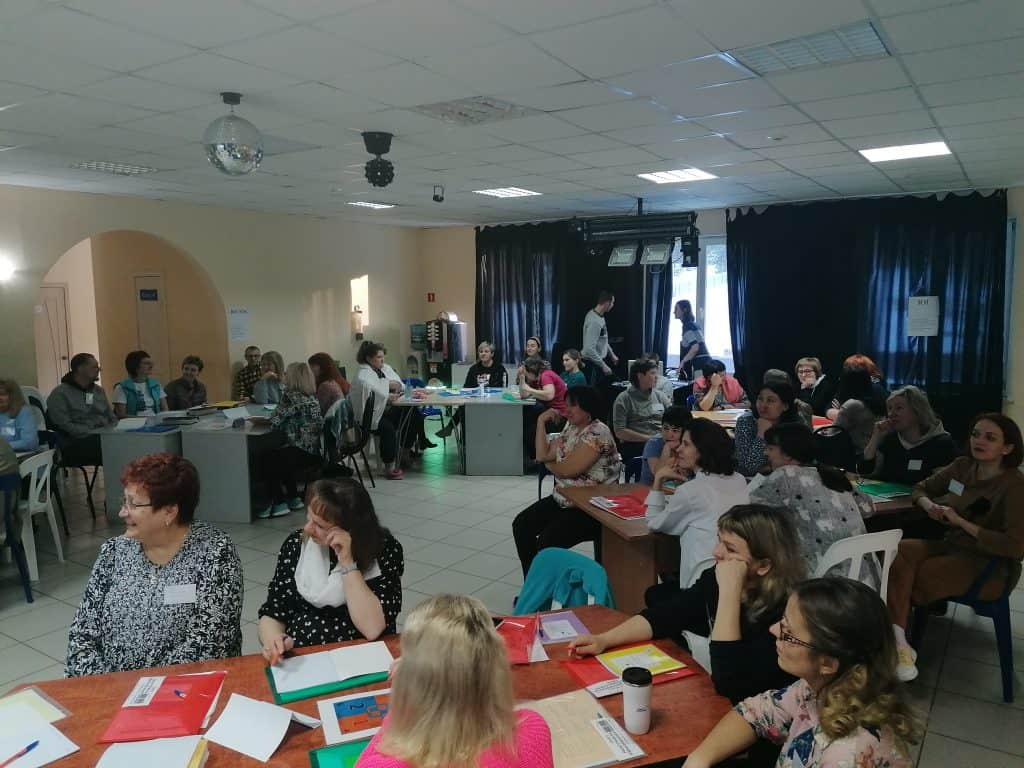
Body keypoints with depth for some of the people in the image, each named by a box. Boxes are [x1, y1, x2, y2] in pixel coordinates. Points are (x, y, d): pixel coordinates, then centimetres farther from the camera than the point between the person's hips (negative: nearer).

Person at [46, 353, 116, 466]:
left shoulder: (99, 391, 21)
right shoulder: (60, 394, 1)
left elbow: (112, 419, 22)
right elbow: (65, 426, -10)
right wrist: (93, 434, -18)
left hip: (105, 438, 6)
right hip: (77, 442, -6)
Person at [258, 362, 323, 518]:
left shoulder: (291, 396, -14)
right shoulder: (311, 397, 11)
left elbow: (275, 423, -12)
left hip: (303, 453, -9)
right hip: (316, 451, 9)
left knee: (267, 460, 8)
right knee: (280, 459, 28)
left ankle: (279, 504, 10)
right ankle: (294, 499, 26)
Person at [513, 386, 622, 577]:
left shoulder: (597, 433, -19)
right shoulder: (570, 427, 9)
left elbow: (568, 469, -23)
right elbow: (542, 455, 7)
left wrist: (549, 465, -2)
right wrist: (541, 421, 1)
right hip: (564, 498, 9)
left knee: (546, 542, -24)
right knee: (521, 525, 2)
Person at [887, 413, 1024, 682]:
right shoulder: (962, 466, 3)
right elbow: (921, 488, 16)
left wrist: (961, 522, -22)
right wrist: (928, 505, -8)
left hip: (990, 566, -6)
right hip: (953, 546, 6)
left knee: (906, 579, -26)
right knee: (899, 552, -26)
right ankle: (898, 643, -32)